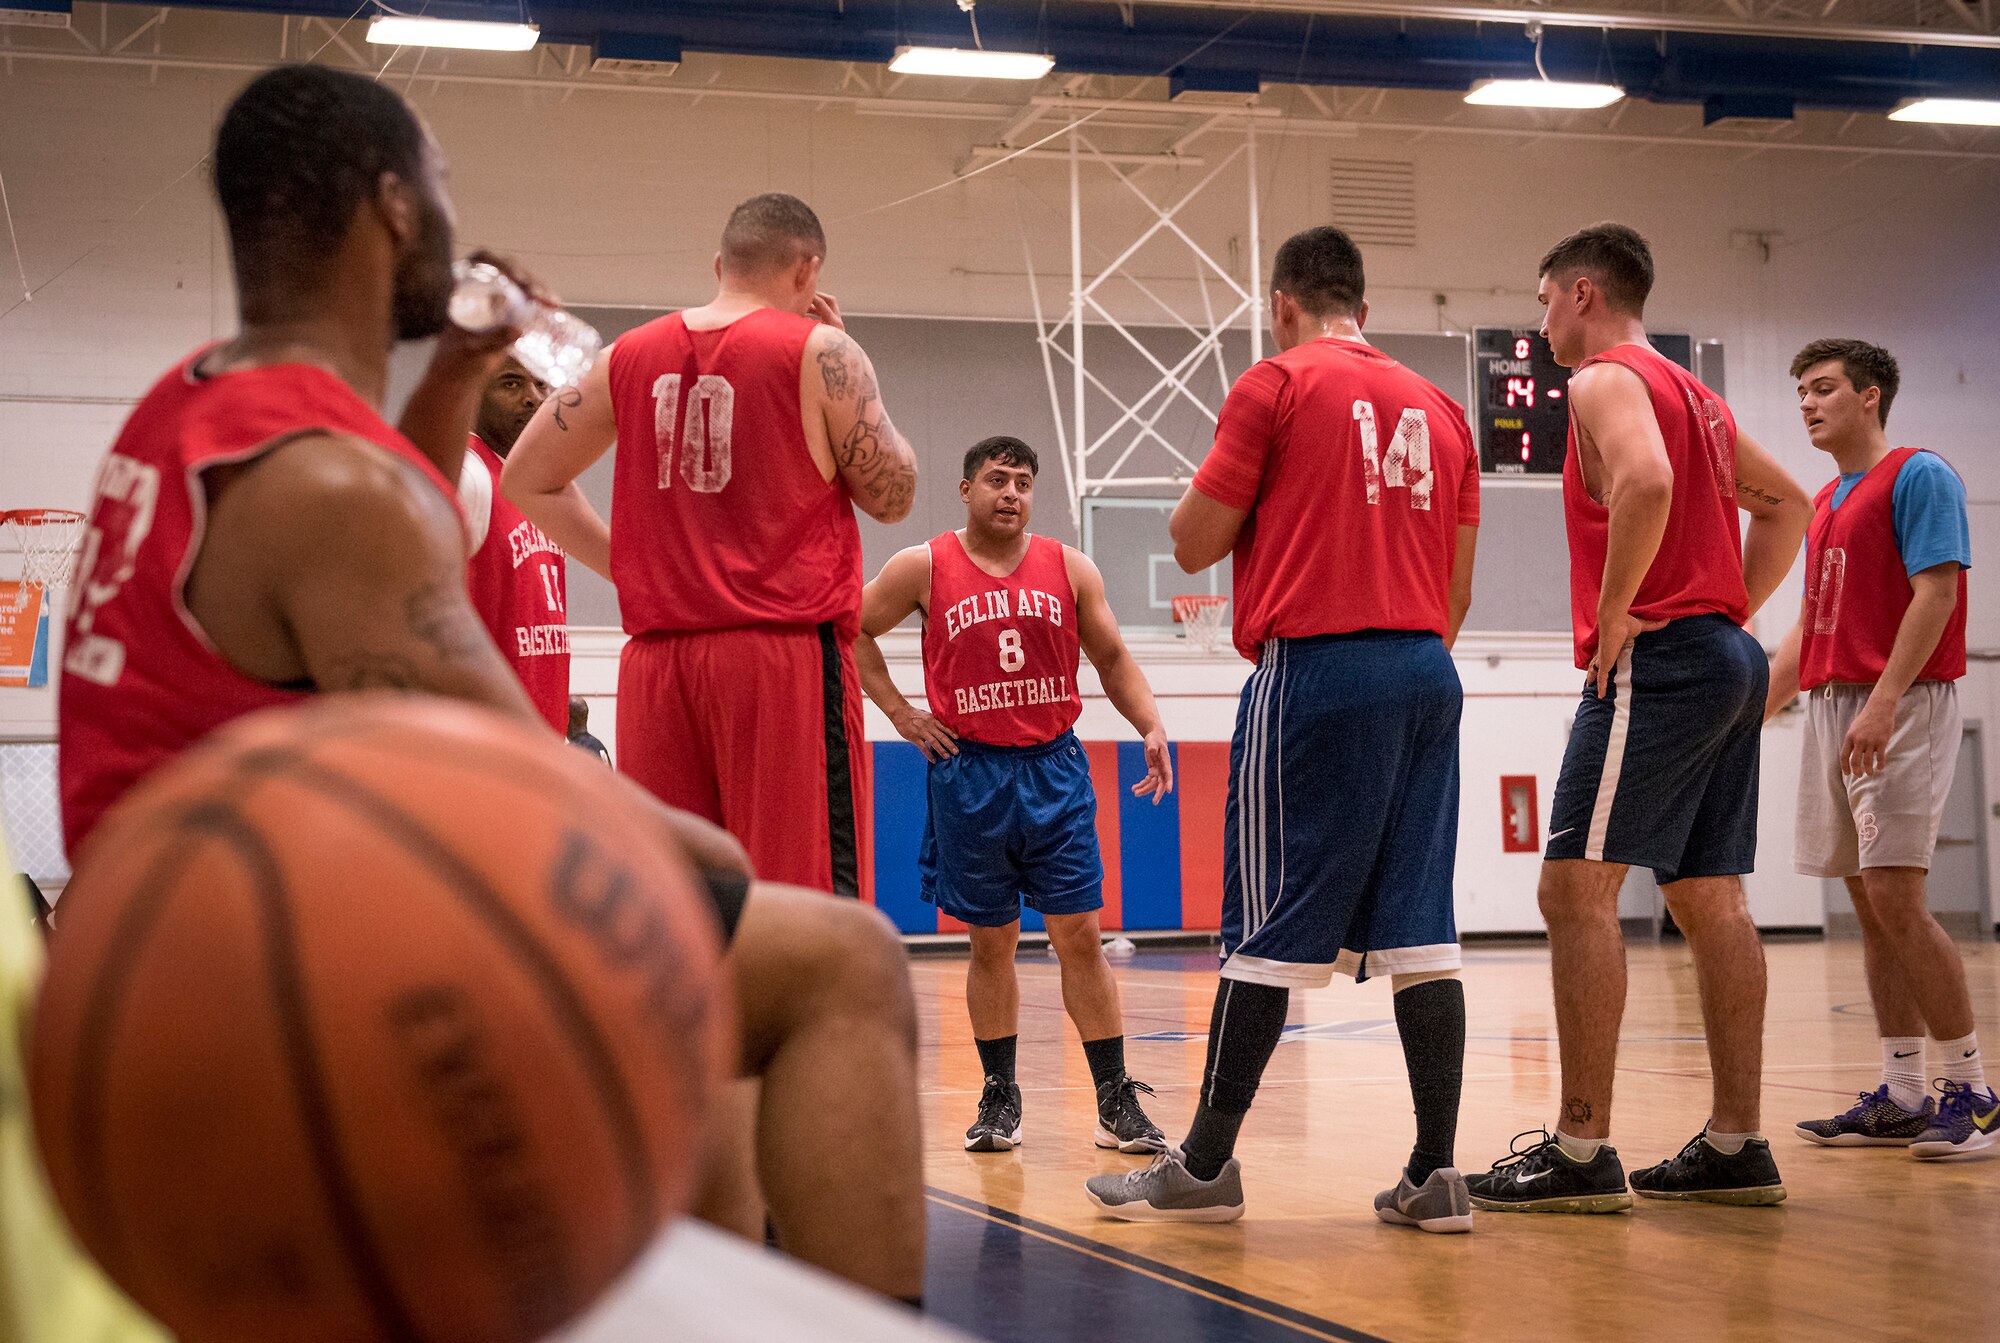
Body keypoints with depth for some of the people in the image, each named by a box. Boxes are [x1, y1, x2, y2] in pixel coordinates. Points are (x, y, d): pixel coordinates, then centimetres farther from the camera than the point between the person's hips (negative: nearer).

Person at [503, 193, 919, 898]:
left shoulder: (629, 356, 11)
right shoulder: (819, 351, -3)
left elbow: (525, 479, 17)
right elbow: (891, 495, 6)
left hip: (656, 658, 5)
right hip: (785, 655, -5)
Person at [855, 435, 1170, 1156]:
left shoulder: (1070, 569, 5)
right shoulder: (922, 569, -1)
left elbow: (1112, 657, 10)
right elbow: (853, 632, 9)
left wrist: (1151, 727, -4)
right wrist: (898, 711, 2)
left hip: (1054, 771, 1)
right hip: (969, 774, -1)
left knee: (1079, 935, -2)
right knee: (991, 941, 5)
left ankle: (1116, 1102, 2)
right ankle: (999, 1098, 17)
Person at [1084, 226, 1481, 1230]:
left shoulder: (1278, 386, -2)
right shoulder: (1439, 408, 16)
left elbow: (1192, 545, -1)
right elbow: (1458, 585, 17)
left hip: (1315, 667, -5)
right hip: (1425, 672, 6)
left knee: (1269, 929, -1)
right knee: (1419, 930, 4)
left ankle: (1207, 1164, 7)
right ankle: (1436, 1173, 3)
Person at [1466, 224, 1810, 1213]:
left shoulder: (1606, 380, -6)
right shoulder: (1694, 393, 22)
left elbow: (1645, 482, -26)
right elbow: (1786, 506, 28)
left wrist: (1615, 612, -18)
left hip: (1657, 658, -10)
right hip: (1728, 659, 10)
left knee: (1576, 889, -10)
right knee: (1710, 899, 9)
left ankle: (1582, 1151, -13)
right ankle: (1735, 1146, 10)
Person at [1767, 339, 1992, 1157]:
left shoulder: (1918, 477, -5)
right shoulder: (1825, 505, 20)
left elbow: (1935, 591, -15)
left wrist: (1882, 703, -23)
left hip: (1899, 706, -8)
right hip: (1830, 706, 8)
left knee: (1894, 895, -14)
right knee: (1869, 903, 6)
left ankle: (1970, 1090, -6)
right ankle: (1901, 1097, 9)